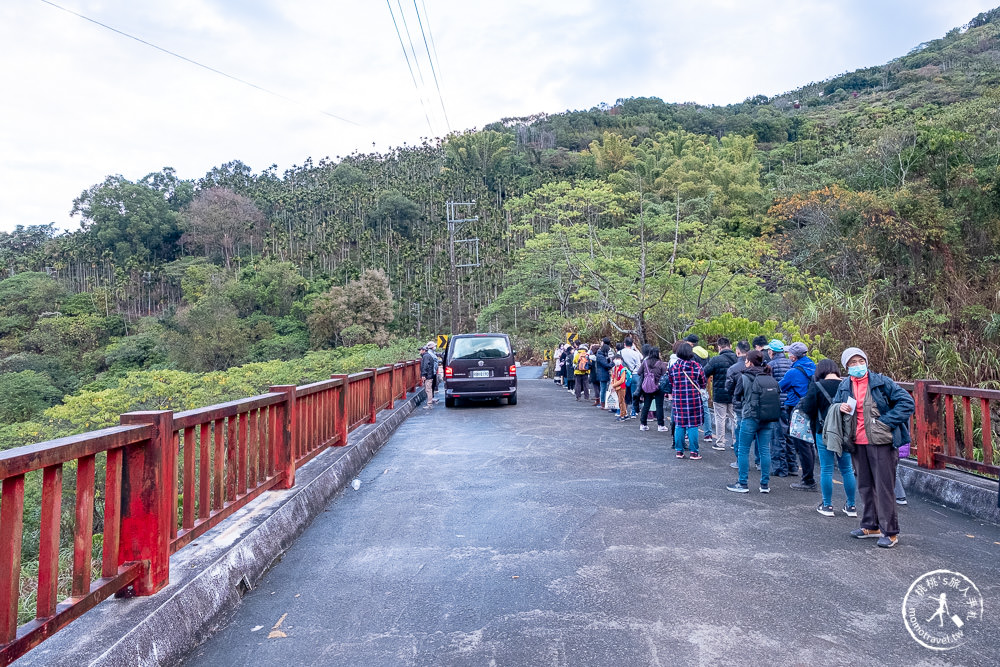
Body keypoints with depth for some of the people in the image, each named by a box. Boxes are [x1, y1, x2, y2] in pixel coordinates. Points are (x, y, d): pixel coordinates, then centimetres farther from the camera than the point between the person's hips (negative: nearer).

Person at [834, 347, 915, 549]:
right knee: (864, 485, 14)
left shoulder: (881, 382, -7)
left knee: (884, 487, -2)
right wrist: (840, 408, -3)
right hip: (858, 443, 5)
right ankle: (871, 526, 28)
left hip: (881, 442, -5)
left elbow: (907, 402, -8)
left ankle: (890, 532, 8)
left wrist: (886, 421, -14)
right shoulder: (844, 386, 7)